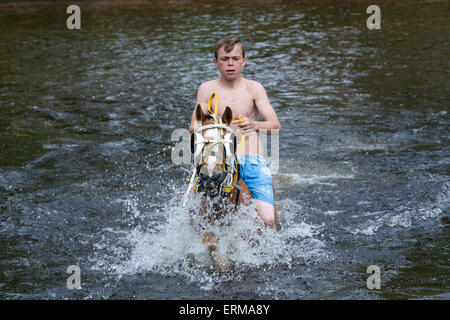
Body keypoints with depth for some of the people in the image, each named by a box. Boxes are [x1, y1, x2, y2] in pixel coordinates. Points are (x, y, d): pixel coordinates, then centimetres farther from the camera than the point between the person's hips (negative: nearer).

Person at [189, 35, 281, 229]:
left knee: (268, 220, -18)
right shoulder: (207, 89, 10)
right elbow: (193, 128, 7)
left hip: (253, 162, -1)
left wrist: (254, 125, -25)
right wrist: (197, 128, -18)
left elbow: (275, 125, -3)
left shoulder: (254, 88, 7)